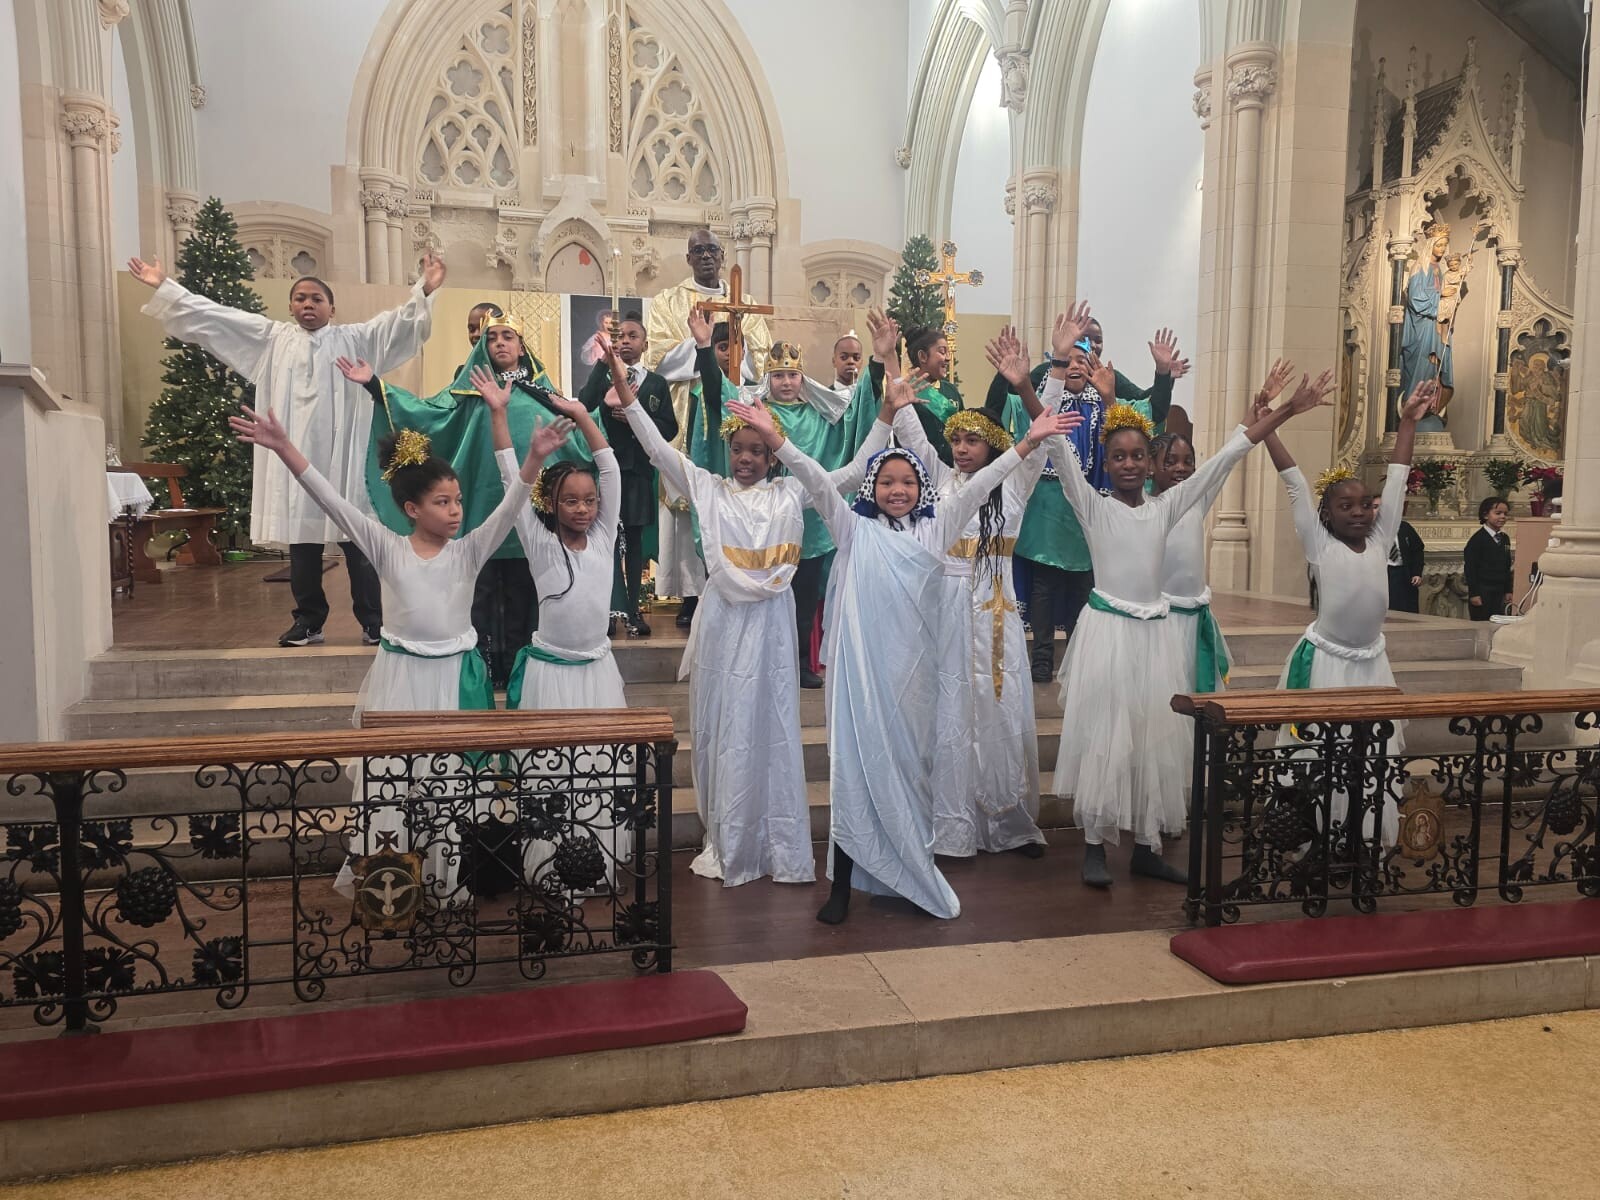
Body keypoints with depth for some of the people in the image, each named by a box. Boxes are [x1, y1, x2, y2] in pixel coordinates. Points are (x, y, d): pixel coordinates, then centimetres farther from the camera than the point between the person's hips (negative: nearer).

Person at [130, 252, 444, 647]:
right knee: (302, 542, 7)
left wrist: (424, 291, -19)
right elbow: (211, 316, 14)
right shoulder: (272, 338, 13)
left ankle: (373, 622, 7)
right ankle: (309, 620, 17)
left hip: (344, 458, -3)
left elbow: (401, 322, -4)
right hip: (294, 459, 3)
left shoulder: (355, 339, 6)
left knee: (357, 544, -1)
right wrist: (165, 287, 10)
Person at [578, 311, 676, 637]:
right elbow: (584, 405, -13)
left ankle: (632, 609, 12)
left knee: (635, 540, 7)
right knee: (606, 539, -1)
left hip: (639, 469, 2)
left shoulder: (657, 383, 9)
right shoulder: (604, 377, 5)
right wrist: (603, 362, -21)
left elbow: (670, 428, -1)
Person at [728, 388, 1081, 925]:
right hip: (860, 667, -2)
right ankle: (843, 882, 7)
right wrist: (773, 437, -18)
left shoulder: (934, 530, 9)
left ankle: (910, 873, 23)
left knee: (909, 765, 9)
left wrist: (1028, 443, -5)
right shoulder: (854, 529, 4)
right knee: (854, 764, -1)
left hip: (912, 669, 2)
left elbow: (979, 485, 2)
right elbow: (817, 480, -7)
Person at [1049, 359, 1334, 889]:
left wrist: (1288, 409, 7)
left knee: (1154, 740, 9)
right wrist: (1059, 371, -18)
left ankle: (1146, 847, 20)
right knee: (1103, 738, -1)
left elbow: (1226, 456, 8)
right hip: (1106, 631, -4)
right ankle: (1095, 848, 9)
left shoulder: (1167, 505, 7)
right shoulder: (1092, 506, -3)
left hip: (1154, 634, 4)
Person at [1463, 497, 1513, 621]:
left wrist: (1508, 590, 13)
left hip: (1499, 591, 7)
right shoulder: (1478, 539, -11)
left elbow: (1507, 567, 17)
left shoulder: (1505, 539, 10)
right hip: (1482, 590, -7)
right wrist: (1473, 593, -16)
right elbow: (1470, 568, -13)